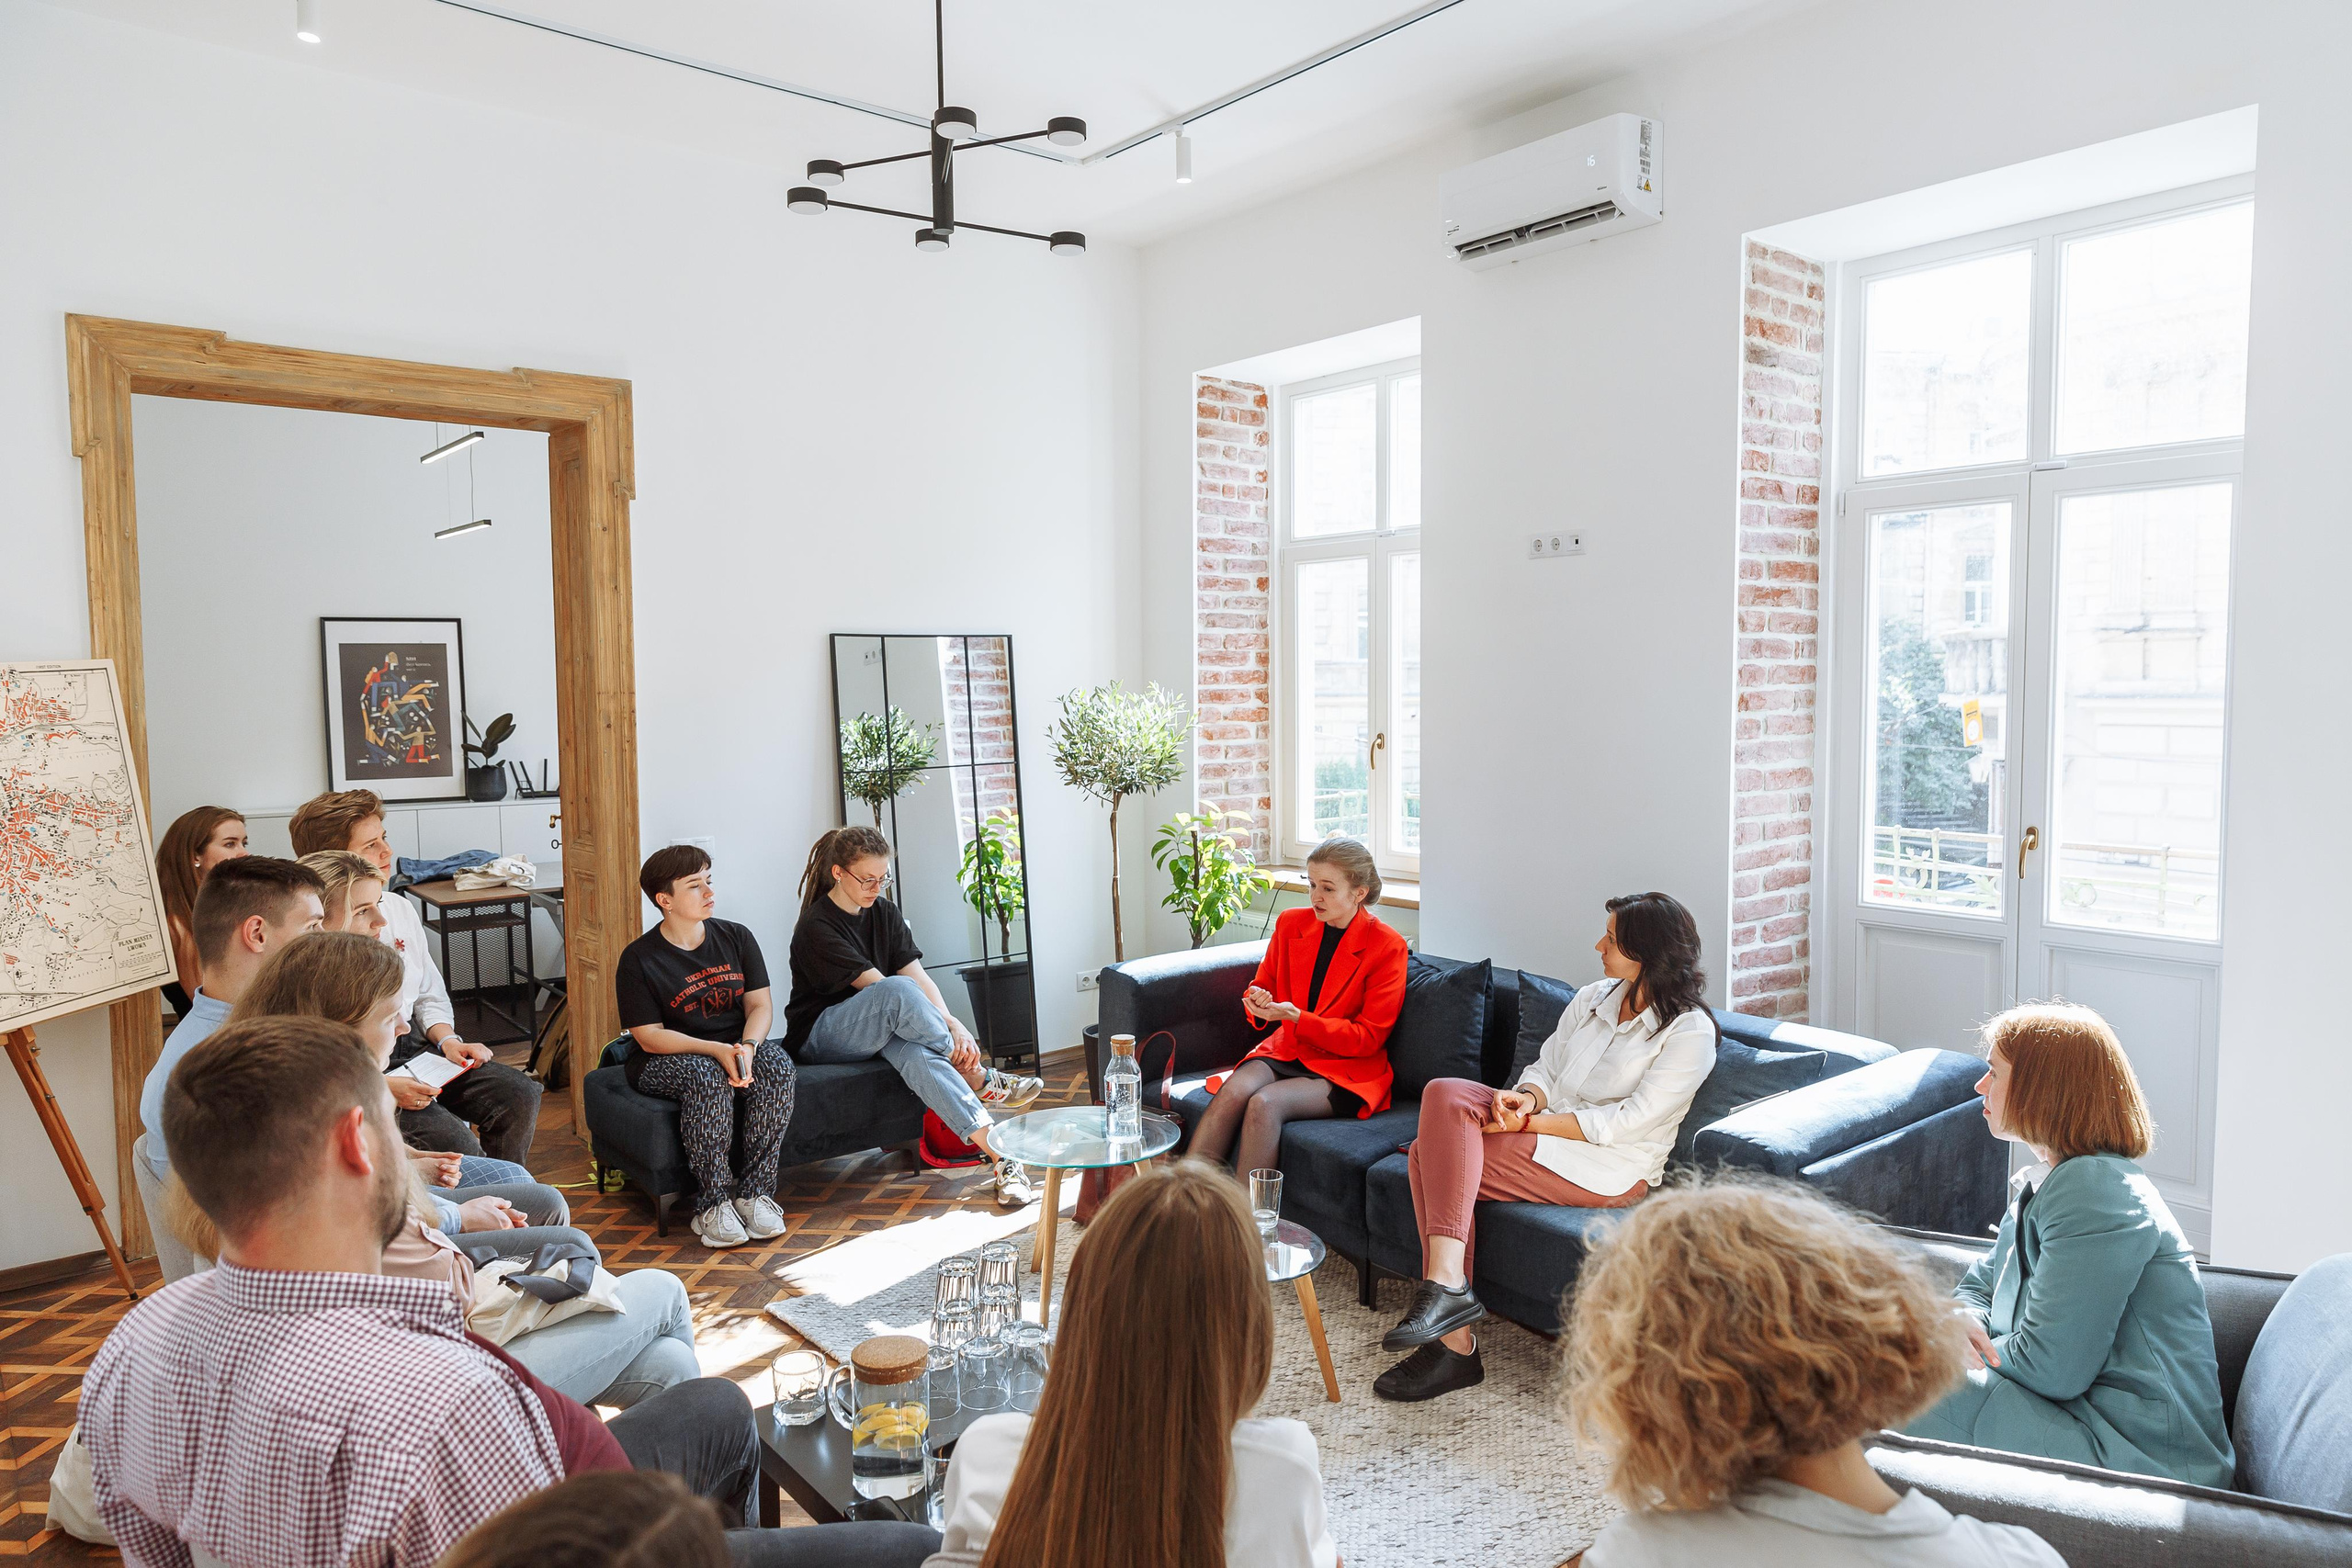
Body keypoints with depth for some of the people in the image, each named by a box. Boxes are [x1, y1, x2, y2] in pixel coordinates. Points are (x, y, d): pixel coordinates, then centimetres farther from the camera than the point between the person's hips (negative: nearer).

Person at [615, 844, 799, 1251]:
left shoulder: (736, 937, 3)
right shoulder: (638, 959, -8)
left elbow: (760, 1004, 1)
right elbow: (649, 1035, -12)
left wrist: (747, 1046, -22)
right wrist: (716, 1050, -26)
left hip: (735, 1048, 4)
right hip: (664, 1060, -3)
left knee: (777, 1064, -29)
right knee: (706, 1076, -37)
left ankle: (754, 1191, -22)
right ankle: (713, 1202, -26)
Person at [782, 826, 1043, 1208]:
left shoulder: (884, 912, 7)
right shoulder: (816, 927, -14)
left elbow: (919, 977, -4)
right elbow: (884, 988, -21)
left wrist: (952, 1024, -22)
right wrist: (951, 1024, -25)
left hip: (880, 1030, 5)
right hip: (820, 1037, -5)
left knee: (917, 1053, -33)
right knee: (897, 990, -35)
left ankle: (997, 1152, -45)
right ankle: (981, 1081, -22)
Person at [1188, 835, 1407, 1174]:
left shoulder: (1387, 945, -9)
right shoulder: (1291, 924, 5)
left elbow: (1368, 1038, -9)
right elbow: (1263, 984, 18)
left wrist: (1296, 1017, -19)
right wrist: (1257, 1000, -9)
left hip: (1347, 1069, -4)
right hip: (1286, 1049, 4)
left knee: (1264, 1103, -31)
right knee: (1233, 1092, -27)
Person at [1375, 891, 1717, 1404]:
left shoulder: (1689, 1031, -8)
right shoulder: (1593, 998, 14)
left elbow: (1628, 1121, -16)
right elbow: (1546, 1068, 13)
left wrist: (1531, 1122, -18)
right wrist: (1527, 1099, -11)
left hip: (1611, 1169, -8)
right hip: (1544, 1126, 8)